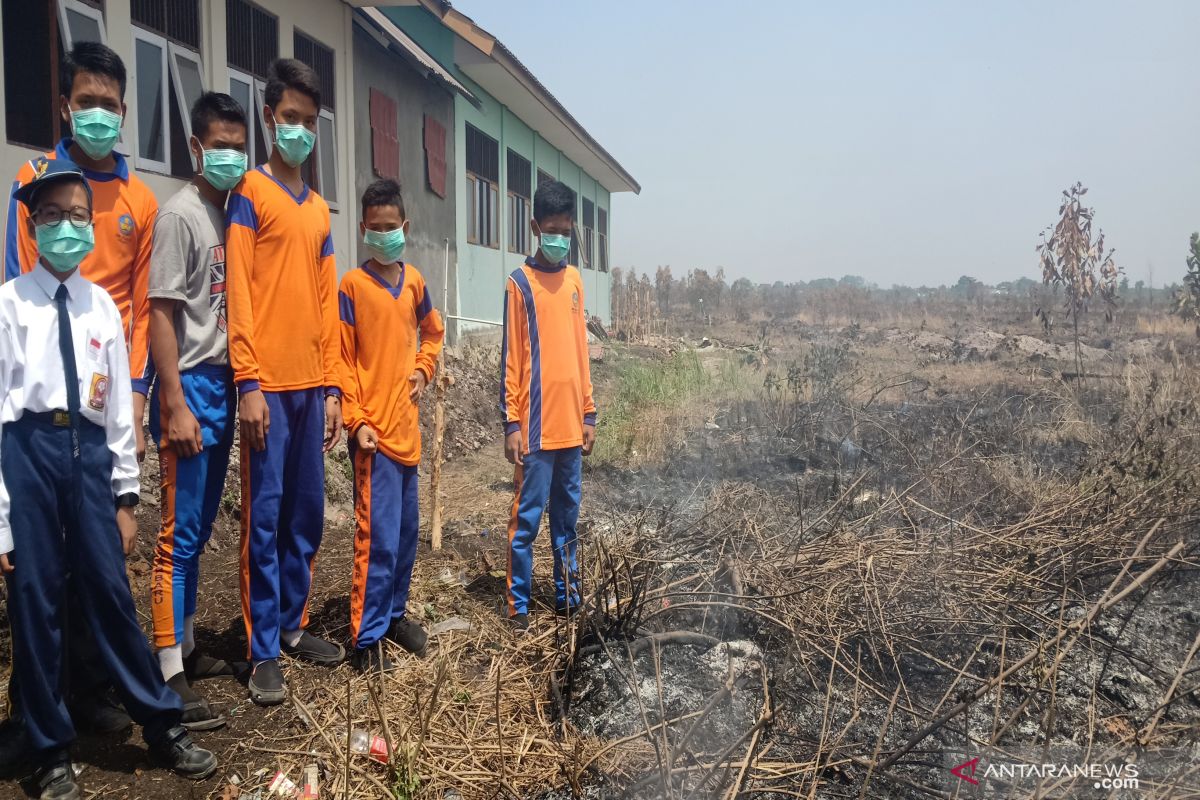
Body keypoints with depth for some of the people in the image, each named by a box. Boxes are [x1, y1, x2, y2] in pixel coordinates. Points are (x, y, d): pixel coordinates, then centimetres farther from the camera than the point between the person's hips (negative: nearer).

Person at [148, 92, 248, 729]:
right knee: (179, 534, -3)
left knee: (199, 529, 14)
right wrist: (176, 406, -15)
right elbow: (161, 314, -12)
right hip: (191, 388, -7)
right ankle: (171, 673, 5)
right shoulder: (180, 215, -8)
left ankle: (186, 646, 27)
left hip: (225, 384, 7)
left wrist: (237, 387, 10)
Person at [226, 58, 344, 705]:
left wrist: (332, 387, 12)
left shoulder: (320, 210, 18)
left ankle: (293, 626, 24)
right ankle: (262, 651, 8)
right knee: (264, 518, -1)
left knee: (307, 515, 11)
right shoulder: (250, 194, 0)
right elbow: (238, 293, -7)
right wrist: (248, 383, -14)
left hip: (312, 386, 6)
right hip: (267, 385, -6)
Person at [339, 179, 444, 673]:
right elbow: (343, 360, -8)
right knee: (378, 537, -5)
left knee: (407, 530, 14)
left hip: (407, 425, 6)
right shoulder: (352, 285, -7)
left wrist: (423, 369, 9)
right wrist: (356, 421, -14)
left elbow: (433, 332, 26)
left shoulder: (414, 280, 9)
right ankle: (367, 639, 6)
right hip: (373, 429, -6)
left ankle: (394, 613, 31)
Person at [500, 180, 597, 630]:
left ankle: (566, 594, 25)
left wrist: (588, 412, 12)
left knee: (567, 515, 13)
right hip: (536, 426, -5)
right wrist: (511, 423, -11)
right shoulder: (520, 282, -4)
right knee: (527, 517, 0)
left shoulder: (574, 280, 13)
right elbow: (511, 358, -6)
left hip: (571, 423, 5)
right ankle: (518, 604, 11)